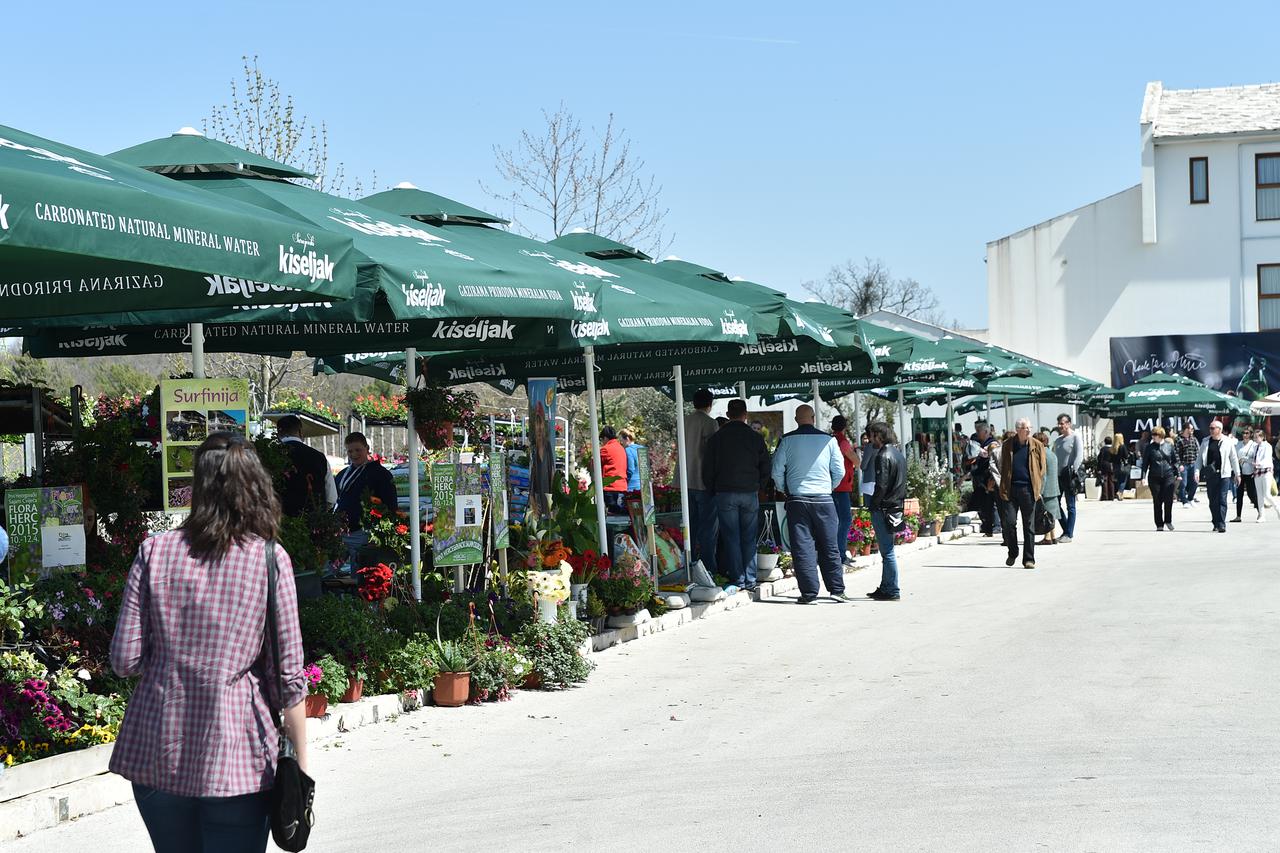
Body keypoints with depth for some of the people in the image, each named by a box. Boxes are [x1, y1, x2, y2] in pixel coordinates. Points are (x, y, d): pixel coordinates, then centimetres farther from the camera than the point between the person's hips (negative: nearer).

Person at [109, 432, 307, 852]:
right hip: (235, 757, -2)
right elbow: (289, 675, -5)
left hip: (156, 754, 2)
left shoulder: (155, 551, 0)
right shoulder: (270, 558, -5)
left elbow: (125, 661, -1)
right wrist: (301, 762, 3)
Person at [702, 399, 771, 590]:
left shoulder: (716, 438, 0)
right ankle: (750, 579, 6)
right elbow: (766, 469, 6)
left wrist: (714, 491, 14)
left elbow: (707, 470, 2)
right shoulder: (756, 438, 2)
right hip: (750, 494, 1)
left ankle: (738, 578, 0)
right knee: (749, 538, 7)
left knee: (731, 538, 3)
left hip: (725, 494, -1)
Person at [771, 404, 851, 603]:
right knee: (829, 547, 9)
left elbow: (777, 471, -2)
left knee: (802, 548, 2)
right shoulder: (828, 440, -1)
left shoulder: (787, 440, -3)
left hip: (797, 499, -1)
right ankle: (836, 589, 11)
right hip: (823, 499, 1)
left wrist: (785, 490, 15)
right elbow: (840, 471, 2)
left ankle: (809, 593, 1)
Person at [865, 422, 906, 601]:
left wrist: (873, 505, -10)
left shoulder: (883, 456, -15)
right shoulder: (899, 454, 14)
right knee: (887, 551, 16)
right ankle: (885, 588, 24)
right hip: (896, 507, 9)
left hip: (883, 510, -9)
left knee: (888, 551, -5)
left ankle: (892, 591, -3)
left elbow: (881, 486, -20)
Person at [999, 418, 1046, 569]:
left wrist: (1038, 488, 2)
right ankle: (1012, 553, 17)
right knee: (1009, 522, -4)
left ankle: (1029, 559, 9)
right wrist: (1004, 488, 3)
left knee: (1029, 525, 3)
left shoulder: (1036, 446, 4)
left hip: (1029, 489, 0)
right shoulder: (1007, 445, 6)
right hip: (1011, 489, 0)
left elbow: (1042, 468, 8)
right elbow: (1002, 467, 11)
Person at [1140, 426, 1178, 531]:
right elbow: (1145, 462, 4)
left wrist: (1177, 475, 9)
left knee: (1168, 500, -8)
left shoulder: (1169, 446, 5)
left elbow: (1175, 460, 12)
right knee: (1157, 501, 2)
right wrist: (1144, 476, -1)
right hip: (1154, 478, 0)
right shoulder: (1150, 447, 3)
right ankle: (1159, 524, 12)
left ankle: (1168, 521, 13)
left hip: (1168, 476, 0)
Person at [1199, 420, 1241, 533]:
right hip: (1210, 475, 3)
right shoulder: (1205, 442, 8)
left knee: (1222, 500, -6)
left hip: (1223, 474, -3)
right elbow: (1200, 458, 11)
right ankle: (1216, 523, 18)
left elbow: (1233, 458, 7)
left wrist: (1237, 474, 8)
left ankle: (1221, 524, -6)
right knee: (1212, 500, 7)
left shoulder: (1227, 442, 2)